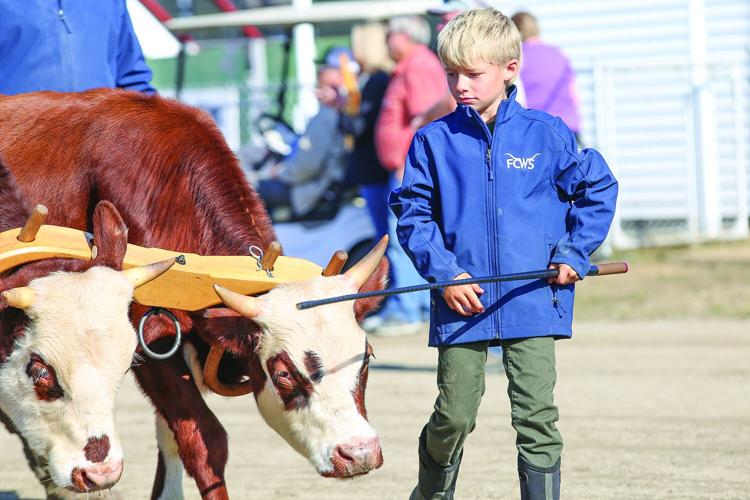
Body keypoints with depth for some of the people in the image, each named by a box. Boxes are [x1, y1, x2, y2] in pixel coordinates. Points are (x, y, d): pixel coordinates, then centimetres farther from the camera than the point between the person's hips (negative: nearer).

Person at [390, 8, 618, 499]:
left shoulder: (547, 134, 1)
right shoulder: (434, 141, 1)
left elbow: (598, 188, 9)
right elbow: (413, 212, 3)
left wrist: (574, 254, 0)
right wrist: (443, 272, -10)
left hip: (533, 299, 0)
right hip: (462, 302, 1)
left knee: (537, 416, -3)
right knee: (454, 417, 6)